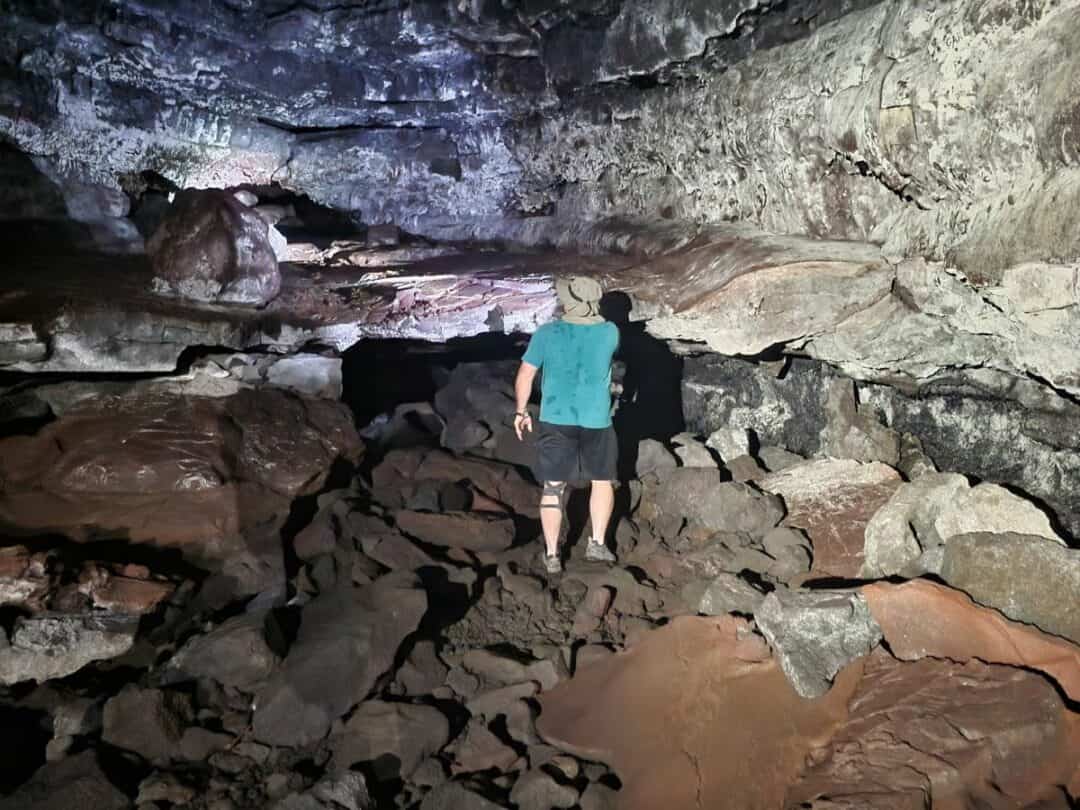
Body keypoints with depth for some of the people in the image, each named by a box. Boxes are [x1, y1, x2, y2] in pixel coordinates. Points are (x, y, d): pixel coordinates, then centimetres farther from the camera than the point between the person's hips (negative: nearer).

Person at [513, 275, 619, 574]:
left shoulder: (546, 333, -8)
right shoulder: (610, 332, -4)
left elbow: (525, 375, -3)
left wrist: (520, 412, 8)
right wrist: (589, 313, 23)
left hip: (555, 420, 0)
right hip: (596, 421, 1)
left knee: (553, 488, 8)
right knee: (602, 481, 20)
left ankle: (552, 555, 12)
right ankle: (597, 543, 18)